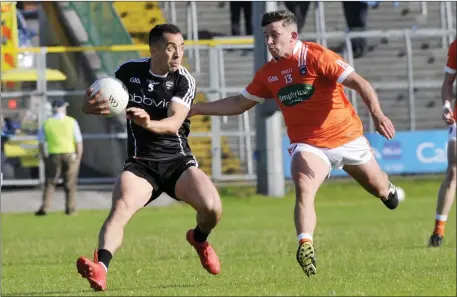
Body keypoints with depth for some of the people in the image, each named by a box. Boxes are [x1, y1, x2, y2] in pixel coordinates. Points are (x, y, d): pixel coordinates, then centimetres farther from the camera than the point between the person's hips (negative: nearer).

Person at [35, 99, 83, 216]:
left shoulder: (47, 123, 0)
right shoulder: (71, 122, -3)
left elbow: (41, 143, 3)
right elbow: (79, 142, -2)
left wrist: (43, 157, 12)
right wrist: (79, 157, 6)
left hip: (53, 155, 1)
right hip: (69, 154, -1)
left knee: (50, 183, 6)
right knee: (70, 183, 8)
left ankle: (44, 207, -3)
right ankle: (70, 209, 9)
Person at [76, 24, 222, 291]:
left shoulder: (184, 81, -5)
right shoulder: (129, 71, 2)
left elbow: (174, 123, -20)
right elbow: (101, 103, 13)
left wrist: (149, 123, -43)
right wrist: (91, 106, -13)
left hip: (178, 161, 0)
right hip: (140, 164, 0)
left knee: (212, 208, -22)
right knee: (120, 208, -29)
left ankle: (200, 239, 15)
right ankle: (100, 268, -48)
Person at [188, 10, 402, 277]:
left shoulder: (315, 56, -16)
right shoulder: (267, 74, 1)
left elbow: (359, 83, -20)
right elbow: (239, 104, 13)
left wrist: (377, 114, -35)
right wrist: (196, 109, 7)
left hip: (347, 136, -2)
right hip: (309, 143, 2)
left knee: (377, 187, 17)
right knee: (303, 187, -28)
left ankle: (389, 192, 54)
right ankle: (306, 247, -36)